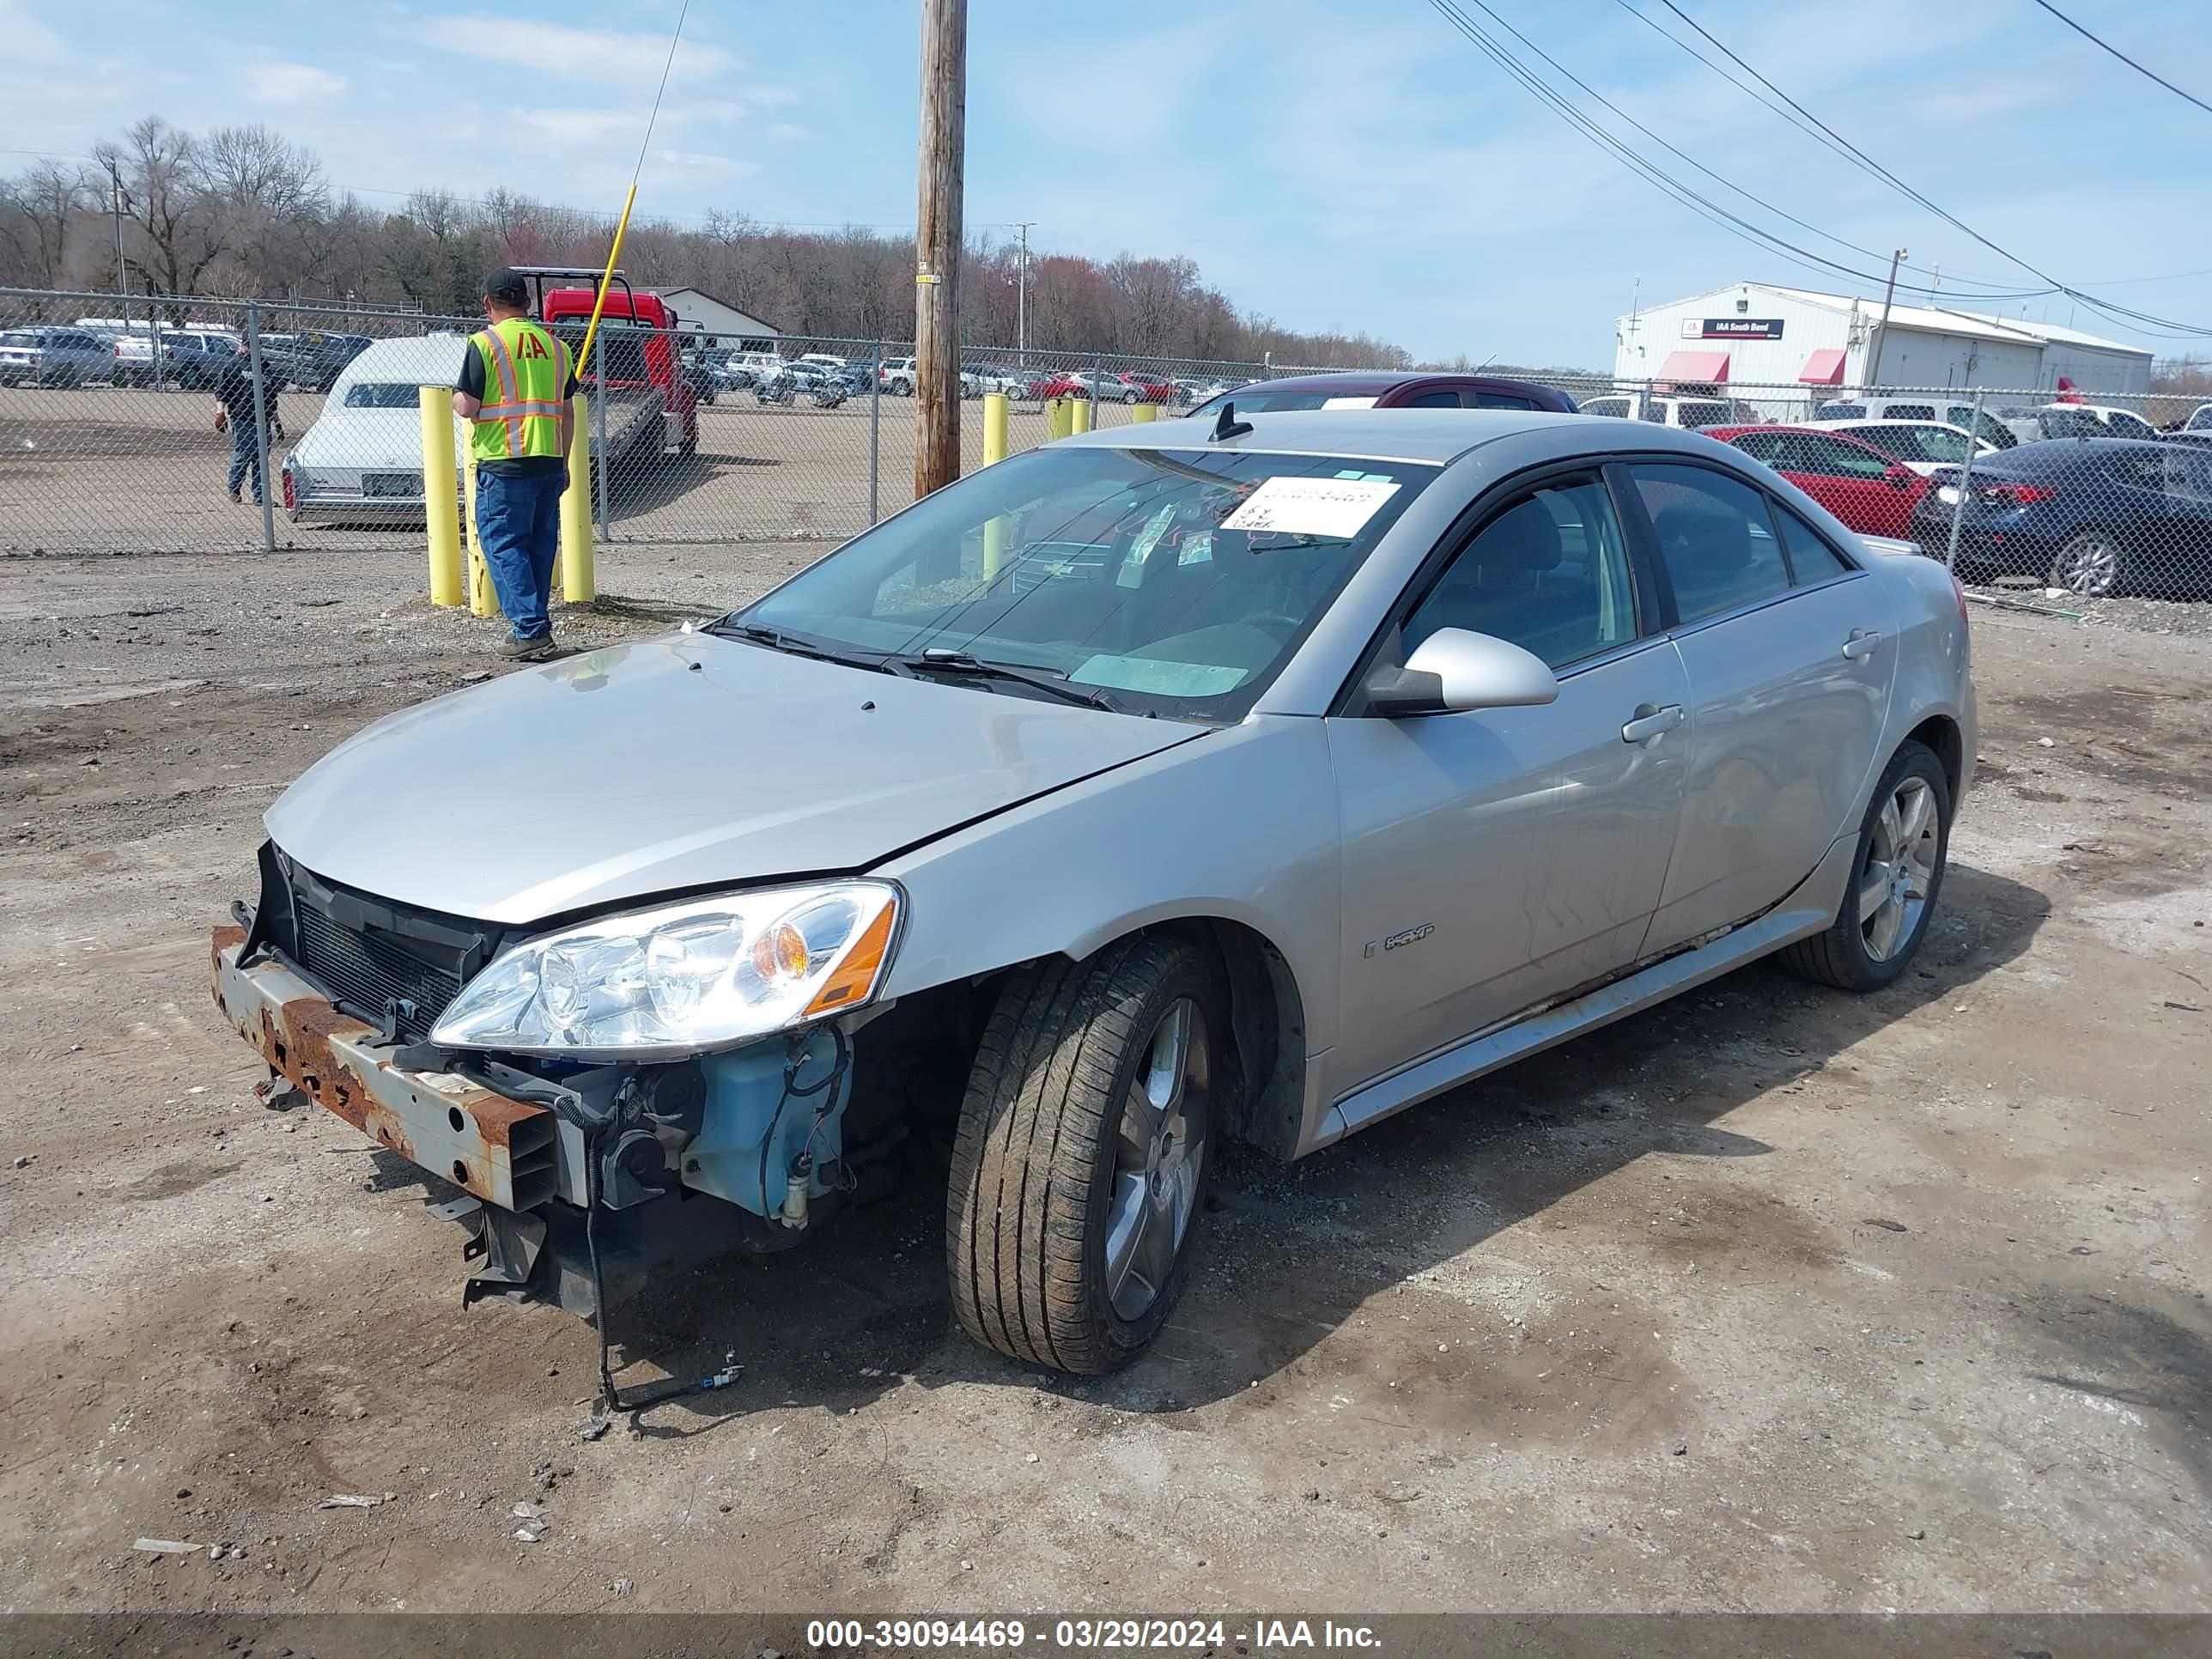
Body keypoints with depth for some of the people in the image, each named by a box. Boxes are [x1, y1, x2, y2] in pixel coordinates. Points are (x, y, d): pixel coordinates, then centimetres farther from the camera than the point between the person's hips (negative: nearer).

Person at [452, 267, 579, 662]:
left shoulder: (484, 344, -7)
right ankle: (536, 626, 19)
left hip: (504, 465, -5)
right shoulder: (556, 345, 10)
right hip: (550, 463, 5)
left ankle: (531, 631, -10)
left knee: (503, 545, -1)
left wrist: (456, 396, 13)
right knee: (540, 545, 13)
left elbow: (468, 408, -10)